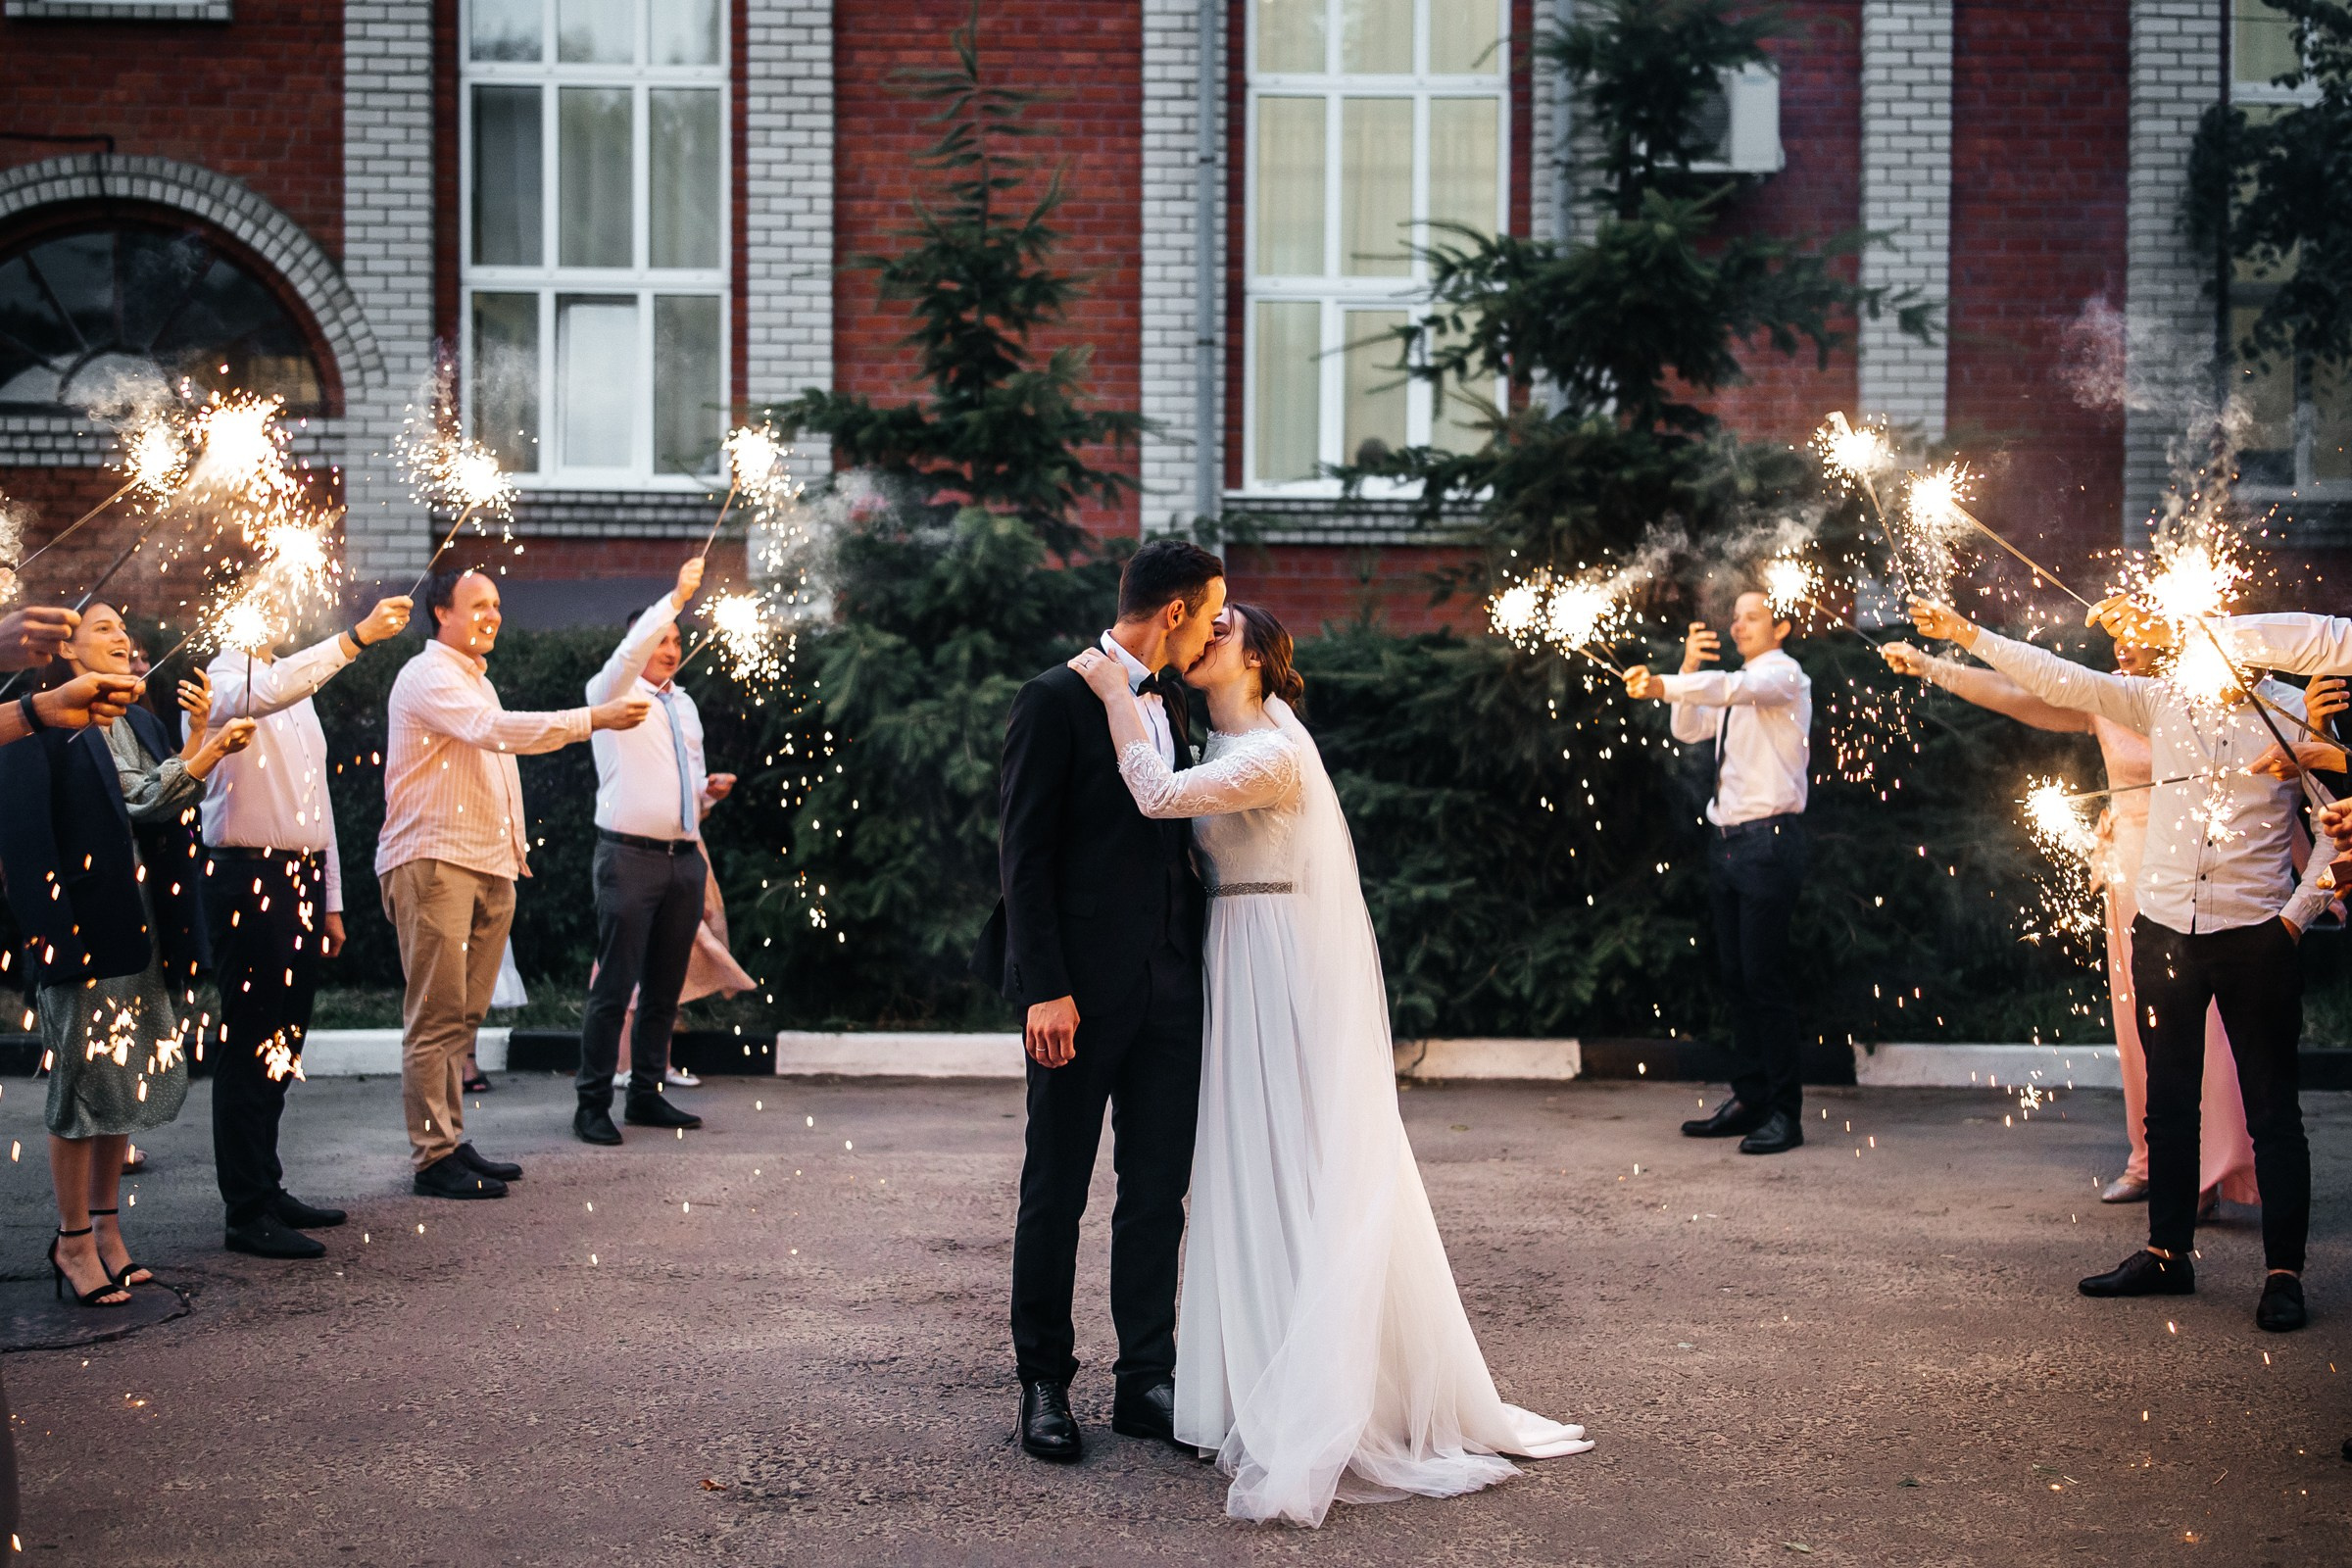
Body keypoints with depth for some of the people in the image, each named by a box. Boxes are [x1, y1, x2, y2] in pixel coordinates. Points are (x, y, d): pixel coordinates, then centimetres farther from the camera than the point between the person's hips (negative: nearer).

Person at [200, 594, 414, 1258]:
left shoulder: (298, 692, 22)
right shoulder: (222, 682, -5)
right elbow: (266, 692, -31)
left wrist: (330, 901, 18)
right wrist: (356, 637, -37)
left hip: (302, 879, 8)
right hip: (248, 877, -8)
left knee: (282, 1046, 12)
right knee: (249, 1047, -6)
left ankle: (267, 1185, 21)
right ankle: (247, 1213, -4)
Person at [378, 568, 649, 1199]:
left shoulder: (477, 680, 24)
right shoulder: (428, 677, -8)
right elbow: (494, 730, -24)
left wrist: (515, 850, 22)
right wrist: (592, 719, -27)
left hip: (488, 865, 9)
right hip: (433, 861, -9)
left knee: (463, 1015, 9)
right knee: (436, 1016, -8)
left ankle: (451, 1141, 14)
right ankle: (433, 1158, -6)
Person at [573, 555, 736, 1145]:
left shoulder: (685, 706, 21)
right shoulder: (612, 692, 2)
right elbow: (629, 654, -21)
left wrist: (711, 791, 6)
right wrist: (676, 597, -27)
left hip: (684, 857, 6)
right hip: (630, 855, -6)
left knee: (665, 986, 9)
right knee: (614, 985, -8)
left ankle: (646, 1096, 17)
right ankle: (592, 1105, -3)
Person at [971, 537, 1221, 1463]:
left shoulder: (1170, 704, 14)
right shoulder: (1056, 700, -8)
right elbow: (1023, 854, -12)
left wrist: (1200, 968, 11)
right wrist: (1044, 990, -18)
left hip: (1169, 988, 7)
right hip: (1081, 988, -7)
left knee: (1158, 1191, 9)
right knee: (1056, 1193, 5)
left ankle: (1146, 1381, 18)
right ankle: (1044, 1383, 17)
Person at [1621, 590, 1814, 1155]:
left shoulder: (1784, 675, -5)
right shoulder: (1741, 684, 21)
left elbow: (1730, 689, -24)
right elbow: (1689, 730, 14)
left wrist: (1663, 684, -37)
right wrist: (1688, 668, 1)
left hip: (1768, 839, -9)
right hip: (1726, 837, 9)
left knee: (1764, 979, -9)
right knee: (1735, 977, 10)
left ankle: (1786, 1114, -4)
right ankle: (1749, 1102, 17)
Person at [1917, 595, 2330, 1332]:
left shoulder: (2293, 712, -1)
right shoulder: (2162, 701, 6)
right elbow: (2060, 680, 6)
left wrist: (2299, 913, -6)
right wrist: (1968, 635, 3)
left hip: (2256, 937, -4)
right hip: (2165, 930, 4)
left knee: (2271, 1108, 1)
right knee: (2168, 1101, 12)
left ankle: (2284, 1274, 8)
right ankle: (2167, 1252, 23)